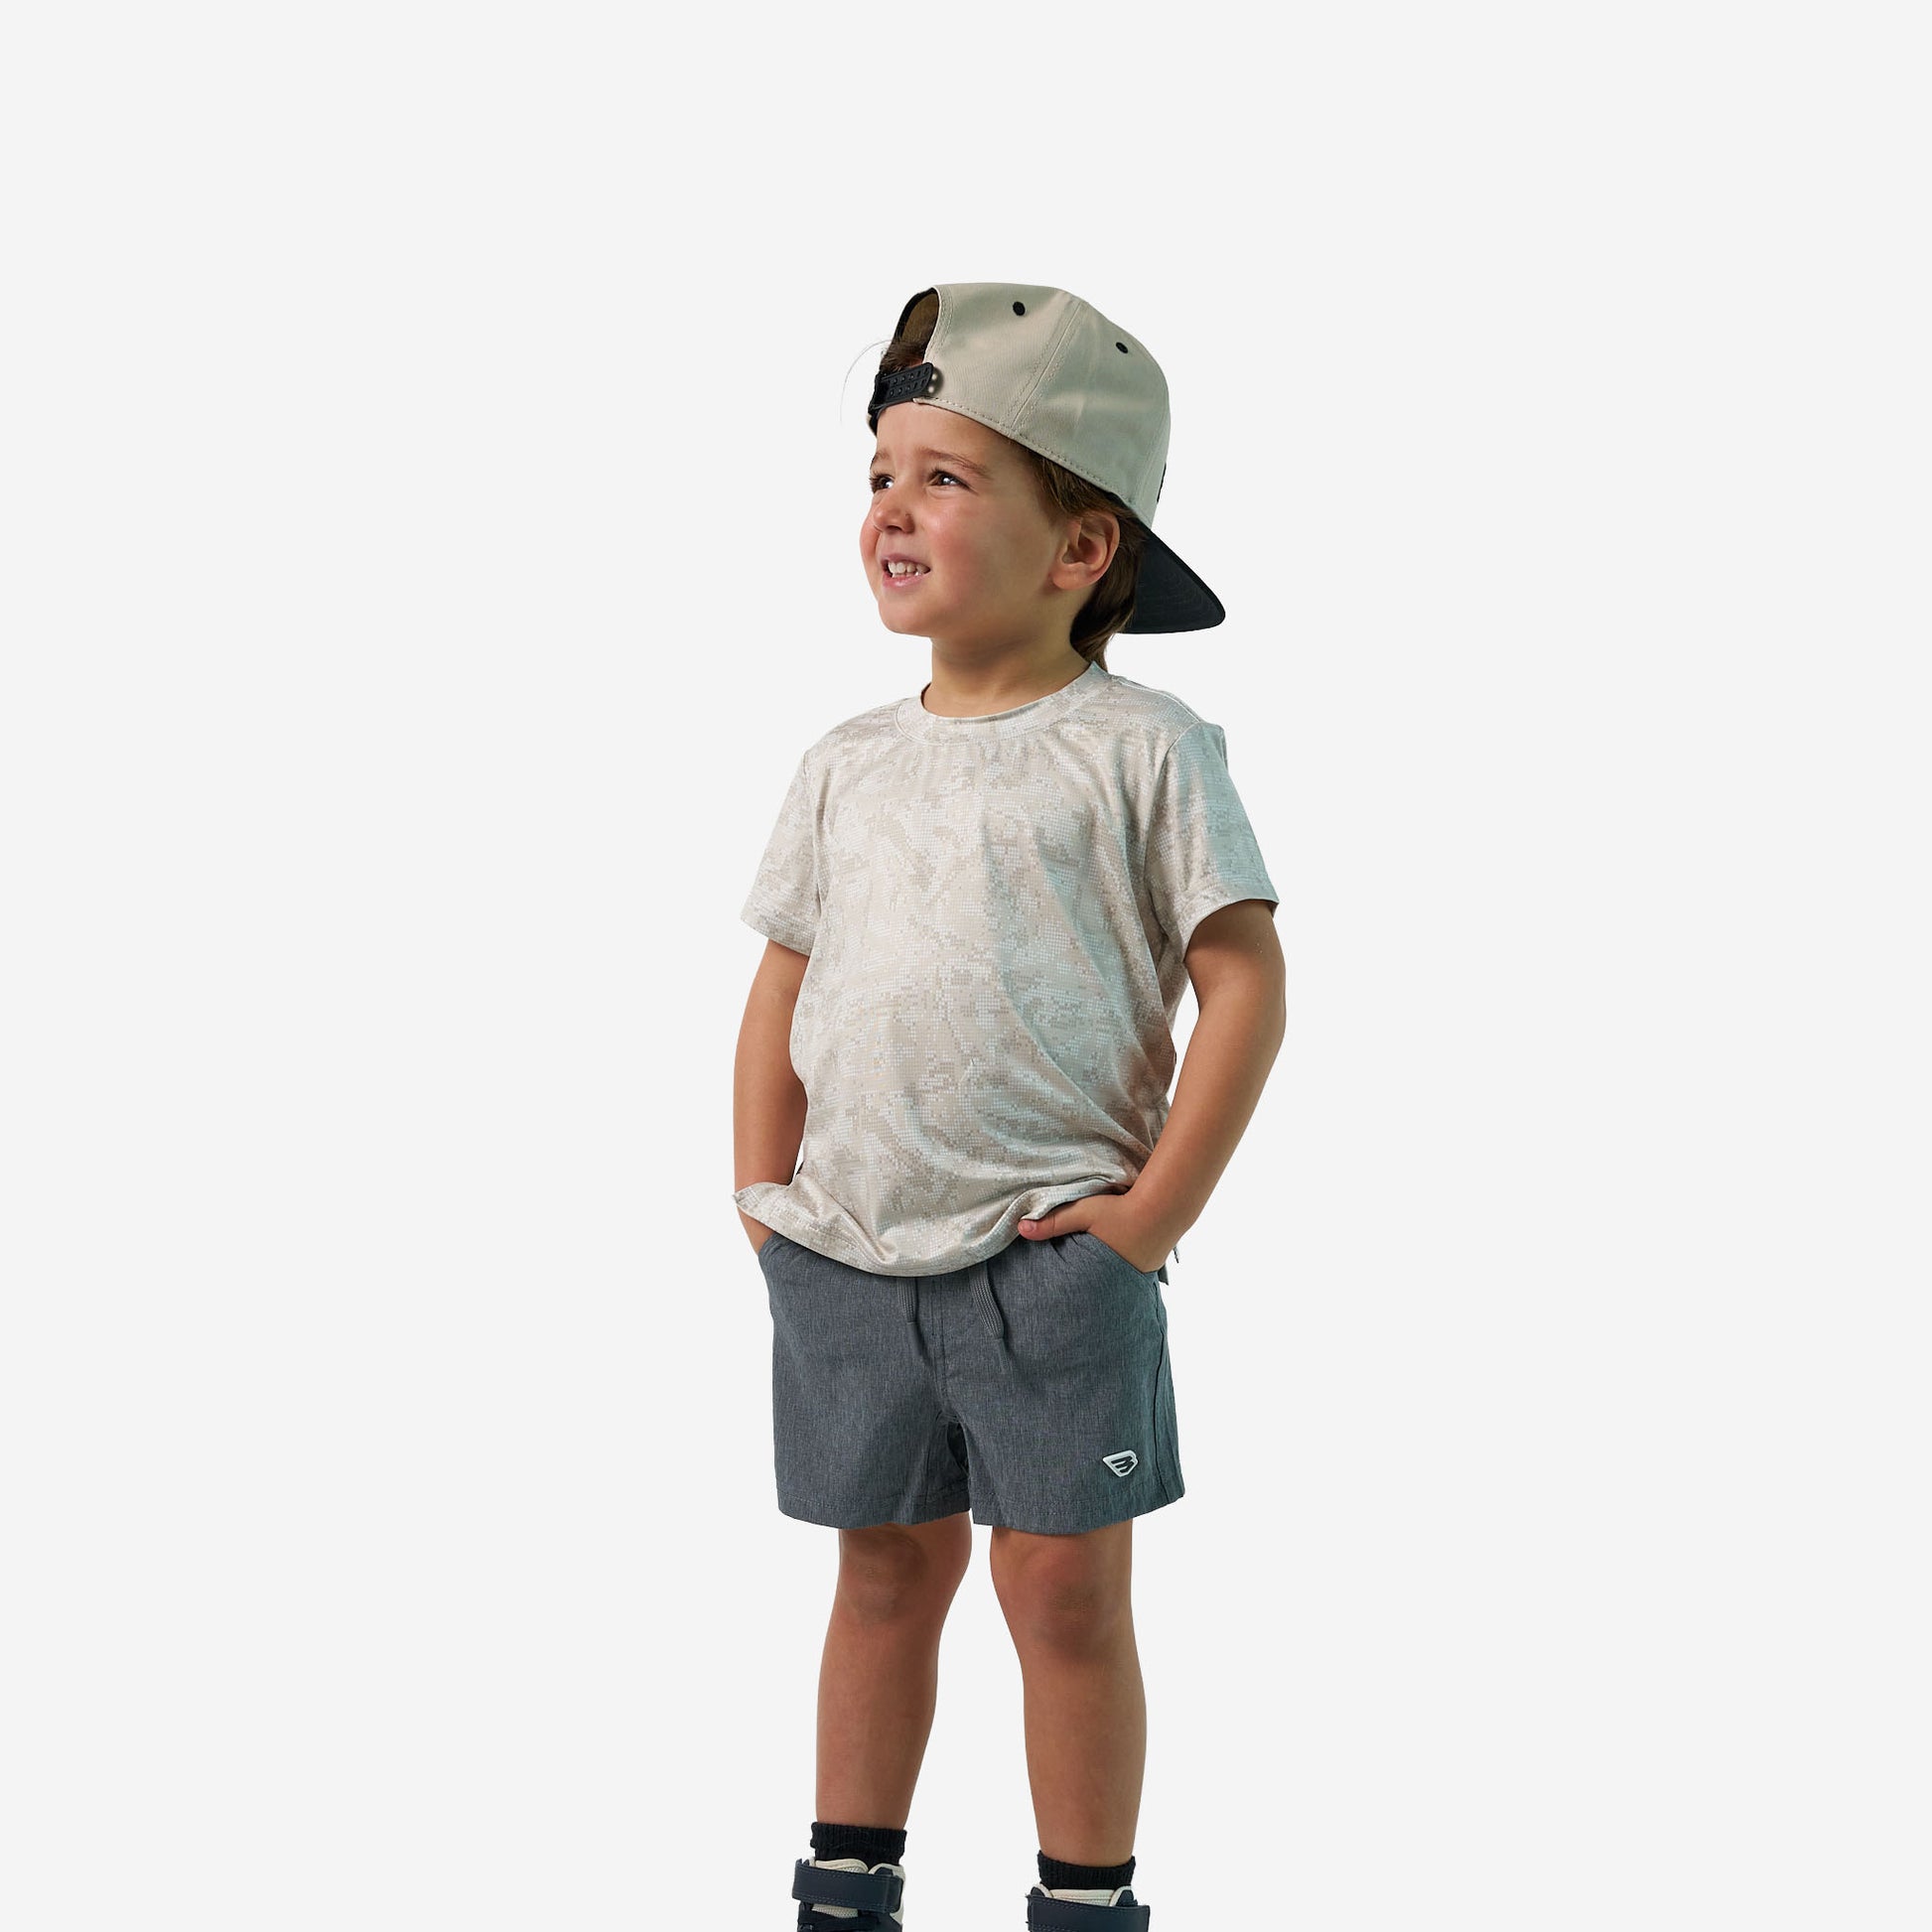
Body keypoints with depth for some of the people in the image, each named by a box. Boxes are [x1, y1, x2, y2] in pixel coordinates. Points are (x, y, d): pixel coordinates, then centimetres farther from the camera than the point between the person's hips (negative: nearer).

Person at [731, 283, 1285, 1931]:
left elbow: (1244, 985, -7)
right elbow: (786, 986, 16)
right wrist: (766, 1201, 8)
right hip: (847, 1260, 4)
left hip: (1050, 1257, -4)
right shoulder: (849, 764, 9)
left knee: (1066, 1593, 2)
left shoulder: (1140, 750, -6)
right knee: (887, 1575, 16)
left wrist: (1155, 1215, -11)